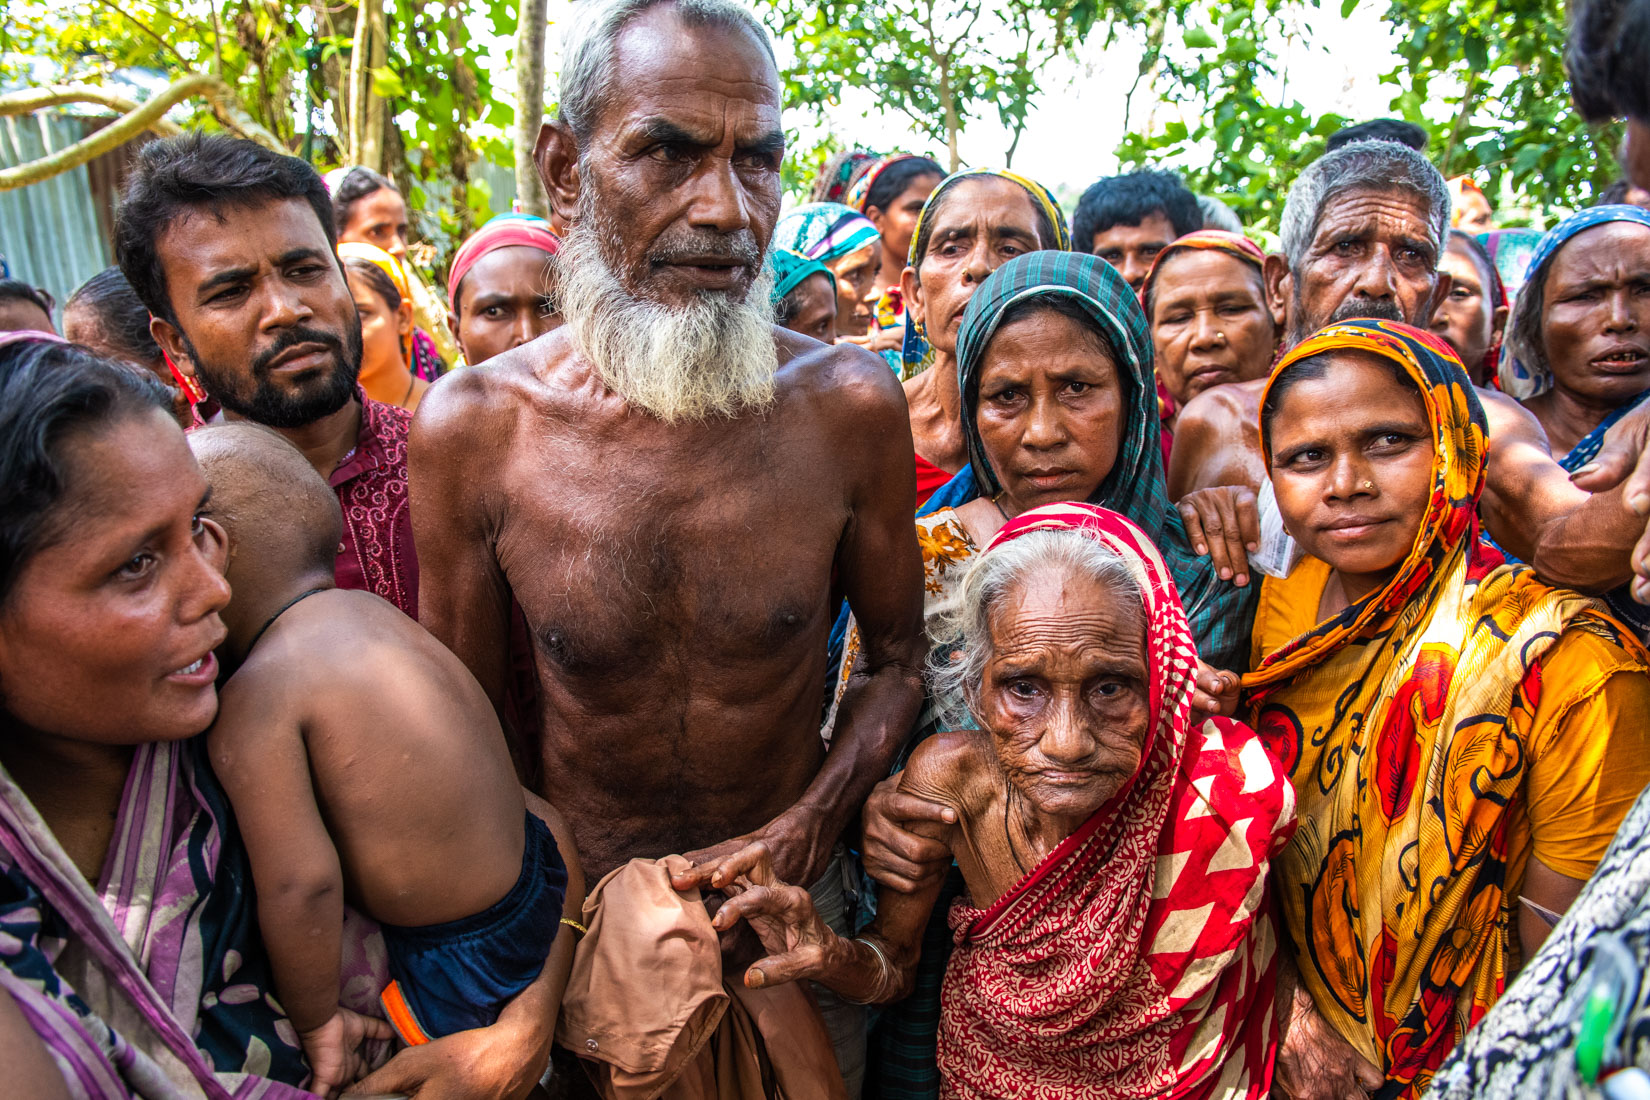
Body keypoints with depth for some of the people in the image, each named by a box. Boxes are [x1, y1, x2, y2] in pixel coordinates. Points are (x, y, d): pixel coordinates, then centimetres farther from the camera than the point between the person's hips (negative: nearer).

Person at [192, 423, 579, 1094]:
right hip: (537, 879, 8)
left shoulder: (256, 699, -21)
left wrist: (317, 1021, -9)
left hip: (465, 970, -7)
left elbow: (300, 885, -24)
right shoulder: (367, 610, 4)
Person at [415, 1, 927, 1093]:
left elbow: (898, 660, -3)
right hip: (581, 908, 0)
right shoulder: (472, 428, -15)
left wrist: (806, 828, -16)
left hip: (797, 885, 1)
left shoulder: (849, 402, -15)